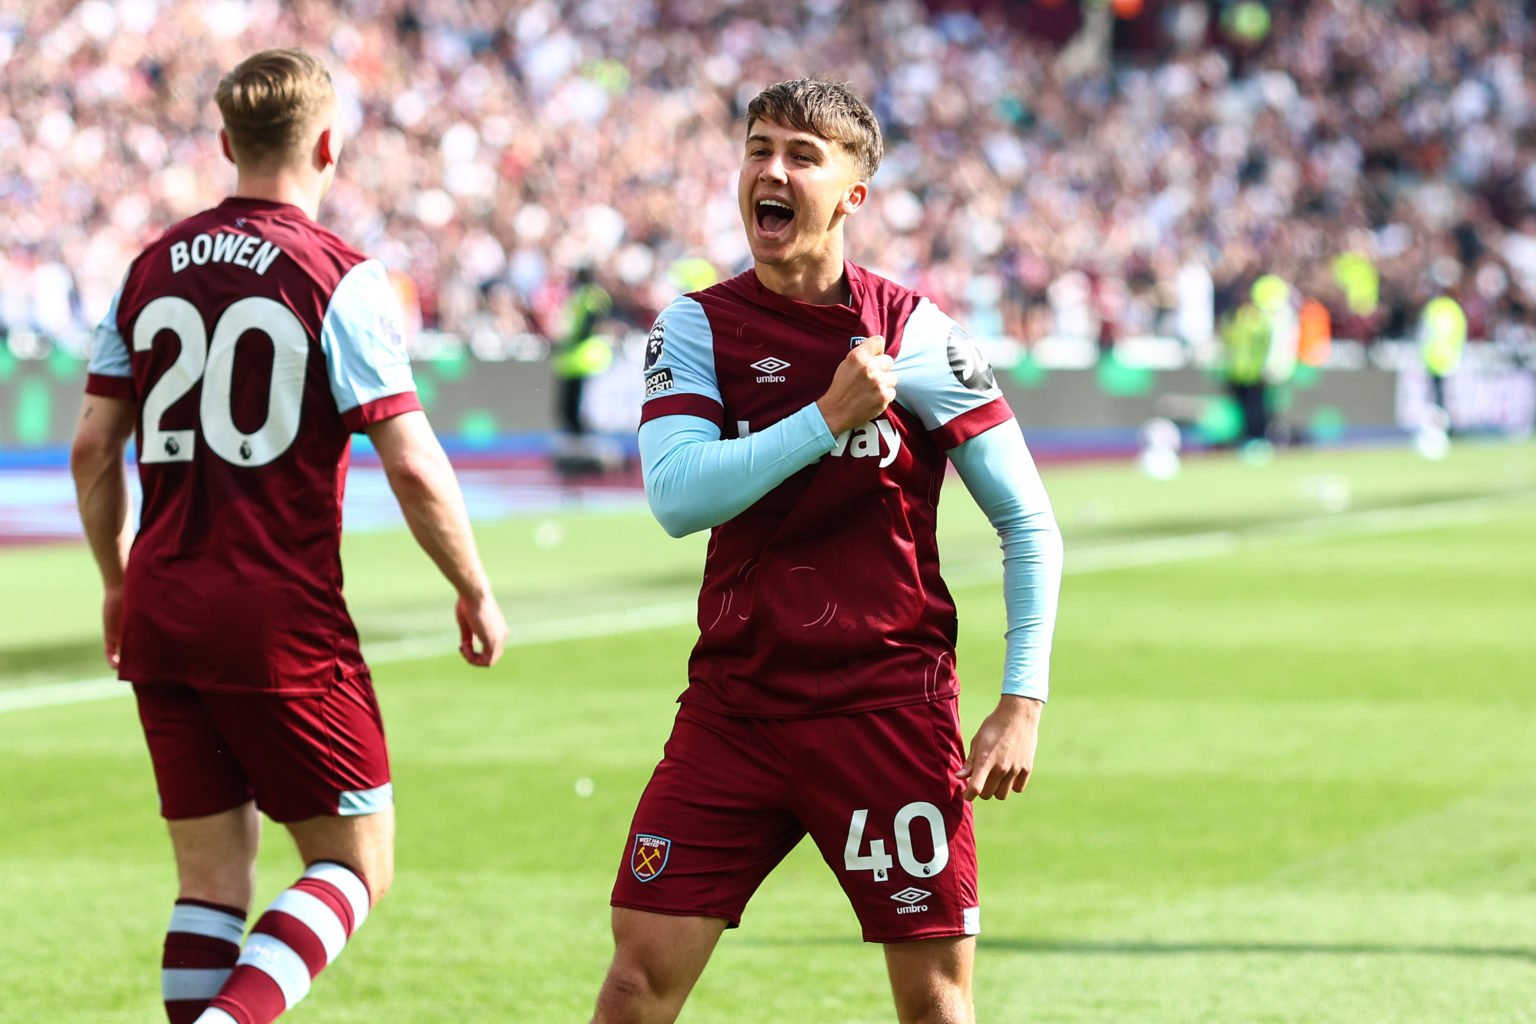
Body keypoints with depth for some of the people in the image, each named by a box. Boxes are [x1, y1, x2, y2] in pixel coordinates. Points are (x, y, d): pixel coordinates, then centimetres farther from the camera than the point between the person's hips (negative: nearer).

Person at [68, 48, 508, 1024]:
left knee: (212, 876, 12)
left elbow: (93, 449, 10)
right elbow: (414, 468, -12)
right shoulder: (339, 277, -8)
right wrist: (476, 593, 2)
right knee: (356, 862, 5)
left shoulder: (152, 267, 8)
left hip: (160, 615, 5)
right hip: (283, 621, -5)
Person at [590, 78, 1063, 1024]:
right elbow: (676, 496, -14)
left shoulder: (916, 333, -4)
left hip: (889, 706, -2)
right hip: (733, 704, 2)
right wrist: (827, 418, -21)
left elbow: (1029, 525, 0)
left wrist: (1023, 702, -7)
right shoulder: (696, 328, 2)